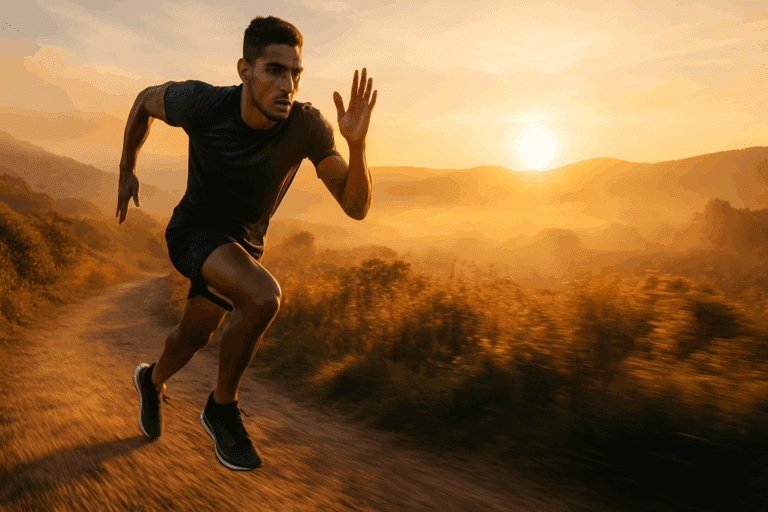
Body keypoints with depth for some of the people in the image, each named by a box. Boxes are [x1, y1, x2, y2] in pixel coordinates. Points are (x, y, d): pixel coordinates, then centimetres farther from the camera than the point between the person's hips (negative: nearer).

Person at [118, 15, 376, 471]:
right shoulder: (201, 102, -28)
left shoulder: (308, 126, -26)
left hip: (245, 241, 4)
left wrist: (356, 142, -45)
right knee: (263, 298, -31)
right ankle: (222, 408, -6)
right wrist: (127, 170, 2)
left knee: (194, 336, 21)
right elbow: (147, 100, -4)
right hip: (194, 231, -3)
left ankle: (153, 380, 57)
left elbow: (356, 206, -28)